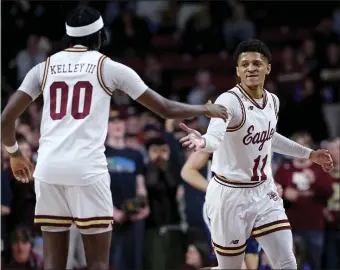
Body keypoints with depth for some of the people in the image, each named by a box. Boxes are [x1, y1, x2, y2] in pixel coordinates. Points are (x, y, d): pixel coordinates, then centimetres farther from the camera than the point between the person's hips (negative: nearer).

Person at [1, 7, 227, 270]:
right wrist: (206, 109, 28)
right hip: (87, 170, -3)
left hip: (49, 169, 3)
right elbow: (166, 109, 11)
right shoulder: (109, 67, 7)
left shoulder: (44, 68, 14)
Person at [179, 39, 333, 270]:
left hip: (264, 192, 6)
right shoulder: (229, 101, -21)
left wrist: (309, 154, 29)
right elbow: (215, 136, -41)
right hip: (231, 195, -6)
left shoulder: (273, 101, 2)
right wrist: (203, 141, -65)